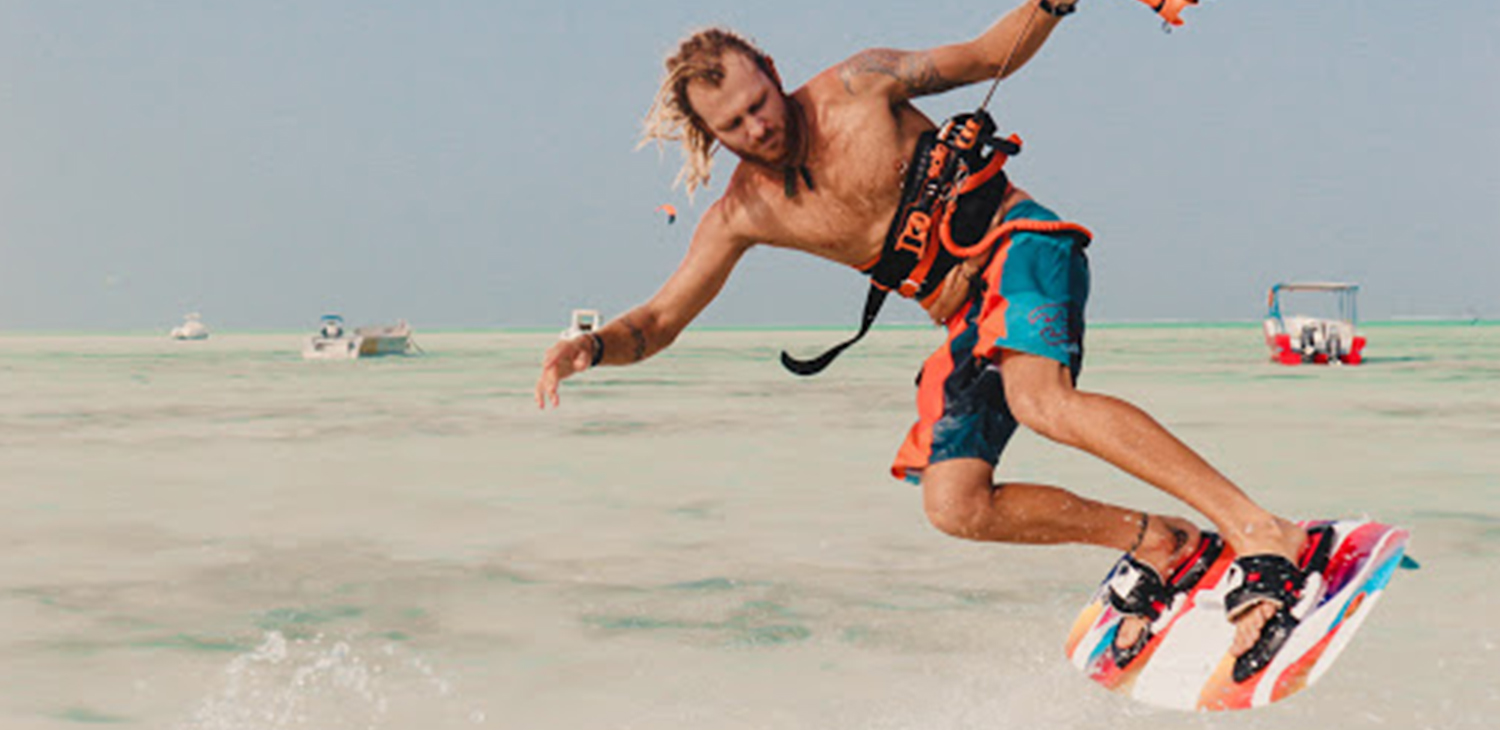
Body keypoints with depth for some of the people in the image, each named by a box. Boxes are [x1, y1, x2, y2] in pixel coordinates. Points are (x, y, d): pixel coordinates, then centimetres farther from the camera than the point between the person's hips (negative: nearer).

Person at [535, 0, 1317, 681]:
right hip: (966, 319, 6)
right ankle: (1156, 544, 6)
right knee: (954, 505, -10)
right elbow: (658, 321, 4)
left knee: (1040, 400, -35)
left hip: (1019, 239, -5)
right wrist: (591, 347, -17)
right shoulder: (742, 214, 1)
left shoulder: (860, 84, -7)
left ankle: (1262, 534, -39)